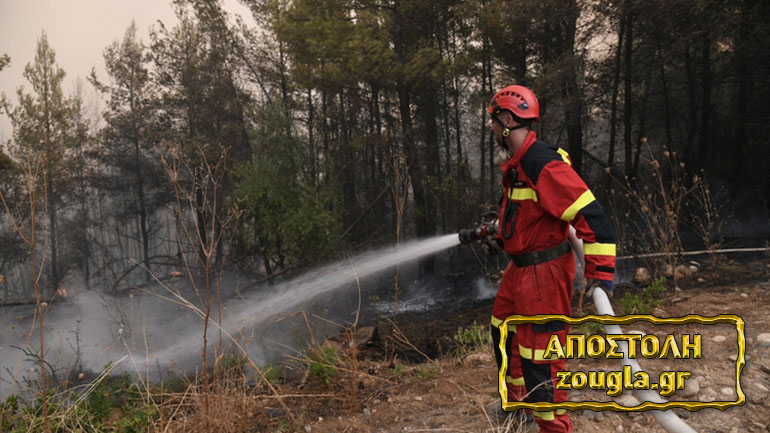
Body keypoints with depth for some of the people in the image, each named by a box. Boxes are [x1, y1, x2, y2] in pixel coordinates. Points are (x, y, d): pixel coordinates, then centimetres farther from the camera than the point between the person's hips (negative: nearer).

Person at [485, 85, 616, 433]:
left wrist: (601, 270, -26)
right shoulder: (516, 163, 9)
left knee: (539, 353, -3)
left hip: (545, 272, -11)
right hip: (520, 267, 11)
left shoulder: (542, 163, -23)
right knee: (504, 330, 23)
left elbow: (591, 214, -26)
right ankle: (519, 398, 43)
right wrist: (496, 232, 37)